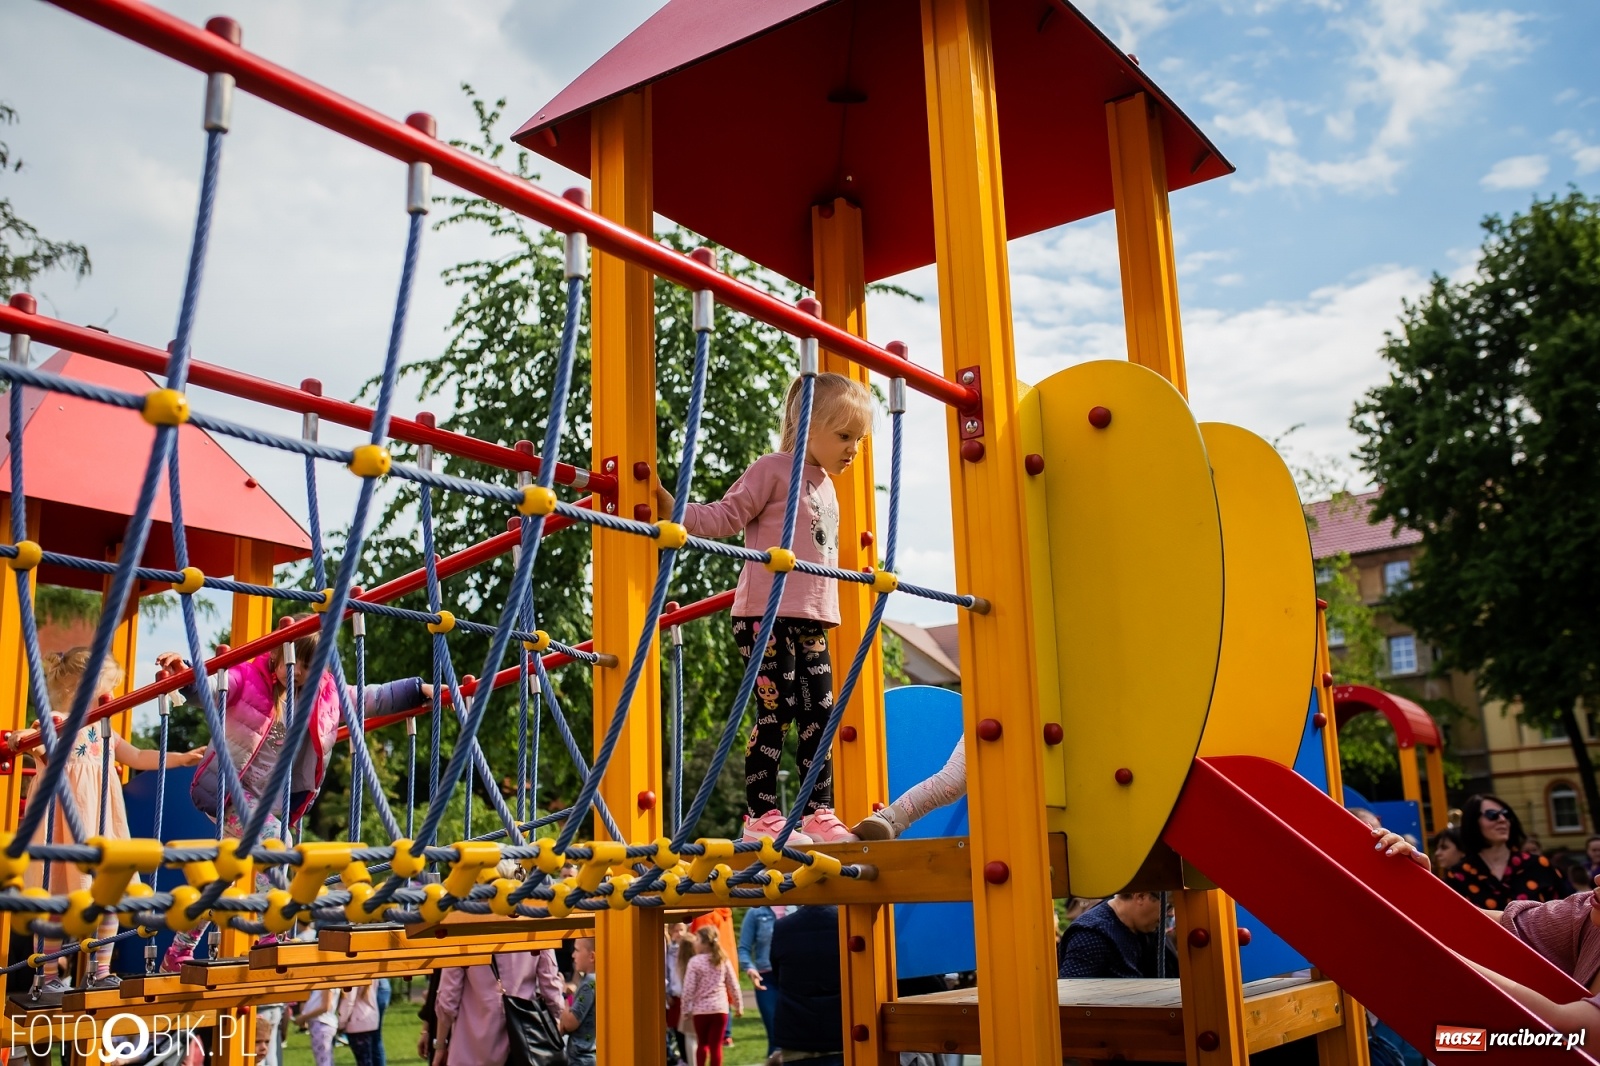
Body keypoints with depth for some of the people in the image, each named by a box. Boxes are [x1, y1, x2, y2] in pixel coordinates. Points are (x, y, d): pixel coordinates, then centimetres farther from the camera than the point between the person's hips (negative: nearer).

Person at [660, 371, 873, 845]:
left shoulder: (827, 487, 20)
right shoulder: (773, 469, -5)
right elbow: (725, 517, -9)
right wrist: (671, 508, -21)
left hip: (811, 620, 8)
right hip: (766, 614, -8)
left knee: (819, 714, 7)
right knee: (777, 712, -7)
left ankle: (819, 813, 14)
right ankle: (761, 815, 0)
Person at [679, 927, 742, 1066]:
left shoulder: (695, 961, -7)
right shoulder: (724, 960, 4)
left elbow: (688, 988, -9)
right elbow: (733, 985, 8)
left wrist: (686, 1009, 1)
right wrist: (738, 1006, 17)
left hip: (701, 1009, -2)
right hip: (720, 1008, 2)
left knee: (702, 1044, 15)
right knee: (716, 1045, 4)